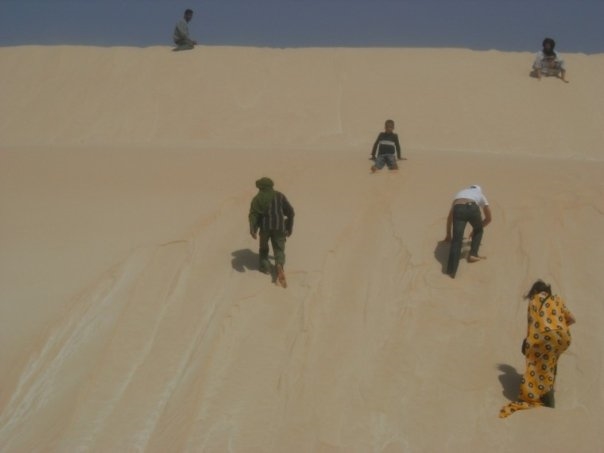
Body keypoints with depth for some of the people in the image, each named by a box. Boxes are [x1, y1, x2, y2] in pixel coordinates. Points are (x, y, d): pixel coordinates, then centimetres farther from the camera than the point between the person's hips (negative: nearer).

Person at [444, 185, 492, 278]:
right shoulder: (481, 195, 40)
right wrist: (475, 229, 57)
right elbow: (488, 218, 45)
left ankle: (452, 270, -19)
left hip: (458, 209, 1)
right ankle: (473, 254, 21)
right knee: (478, 231, 32)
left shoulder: (460, 193, 44)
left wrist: (448, 234, 61)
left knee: (456, 240, -5)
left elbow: (449, 217, 50)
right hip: (472, 209, -1)